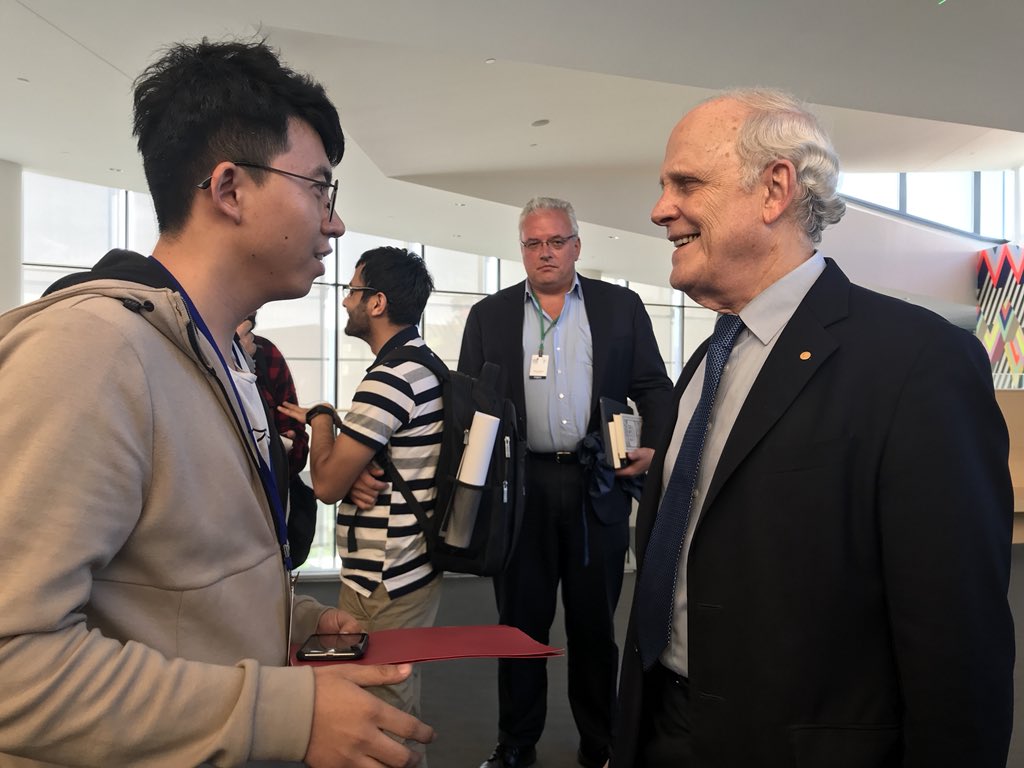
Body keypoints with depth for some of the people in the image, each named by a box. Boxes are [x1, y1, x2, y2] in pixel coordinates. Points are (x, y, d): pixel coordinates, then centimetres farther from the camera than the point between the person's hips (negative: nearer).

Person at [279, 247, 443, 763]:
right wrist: (332, 426, 4)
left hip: (383, 583, -10)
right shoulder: (426, 364, 9)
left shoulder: (387, 378, -22)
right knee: (398, 703, 23)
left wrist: (321, 419, -2)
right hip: (413, 566, 10)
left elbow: (327, 483, -18)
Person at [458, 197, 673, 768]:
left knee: (595, 622, 12)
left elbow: (654, 387, 4)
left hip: (600, 485, 0)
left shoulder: (622, 307, 6)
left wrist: (654, 445, -13)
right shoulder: (489, 315, 8)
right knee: (521, 619, 12)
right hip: (520, 488, 1)